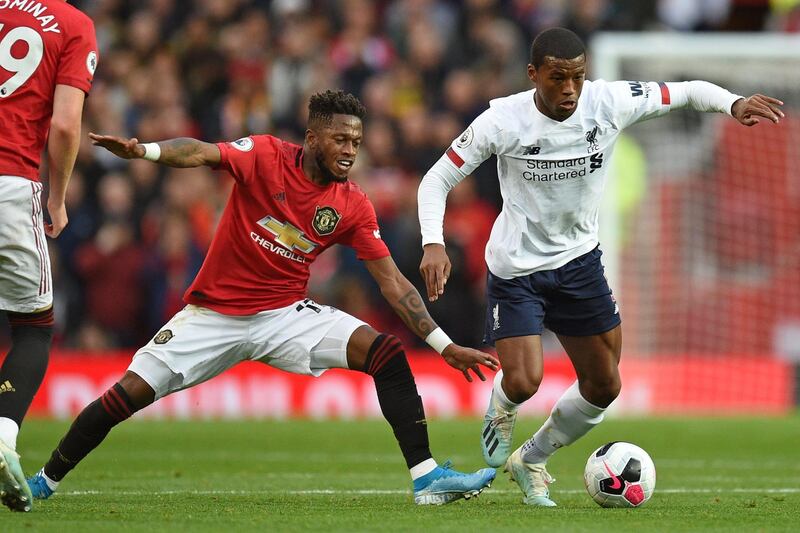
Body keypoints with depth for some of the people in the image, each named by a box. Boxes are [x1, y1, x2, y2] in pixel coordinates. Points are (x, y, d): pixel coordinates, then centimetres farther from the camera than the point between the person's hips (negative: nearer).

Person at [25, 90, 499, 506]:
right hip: (215, 313, -2)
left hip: (287, 315, 2)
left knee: (388, 354, -18)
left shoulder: (353, 207, -4)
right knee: (130, 393, -9)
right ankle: (46, 482, 12)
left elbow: (393, 282, 0)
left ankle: (427, 478, -14)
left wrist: (445, 345, -5)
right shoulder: (266, 156, -12)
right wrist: (143, 151, -48)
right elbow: (202, 154, -28)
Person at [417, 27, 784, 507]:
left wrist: (733, 103, -25)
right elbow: (437, 180, -12)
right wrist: (433, 243, -28)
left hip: (580, 259, 4)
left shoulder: (609, 103, -14)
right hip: (515, 269, -4)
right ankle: (500, 414, 22)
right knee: (523, 382, -18)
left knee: (604, 386, 7)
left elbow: (689, 91, -4)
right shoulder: (503, 121, -20)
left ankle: (530, 461, 31)